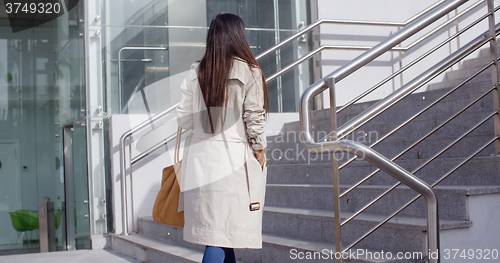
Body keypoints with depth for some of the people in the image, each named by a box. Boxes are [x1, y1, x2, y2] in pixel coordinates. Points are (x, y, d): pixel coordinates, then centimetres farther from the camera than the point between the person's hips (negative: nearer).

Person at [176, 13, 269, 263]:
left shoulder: (195, 72, 4)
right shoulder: (249, 71, -5)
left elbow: (184, 118, 5)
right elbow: (254, 117, -5)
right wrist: (259, 149, 8)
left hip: (201, 155, 4)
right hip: (235, 156, -4)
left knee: (214, 225, 14)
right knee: (223, 231, -3)